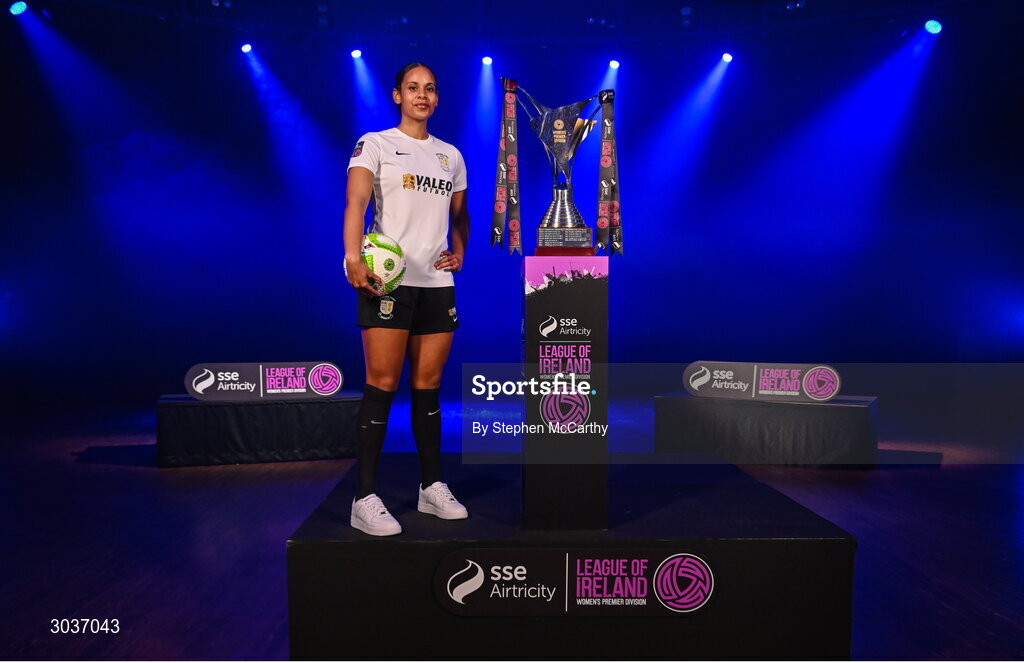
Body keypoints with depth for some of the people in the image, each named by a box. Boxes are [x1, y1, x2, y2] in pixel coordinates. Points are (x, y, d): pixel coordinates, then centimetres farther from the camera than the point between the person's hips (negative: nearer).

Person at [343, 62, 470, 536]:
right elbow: (355, 201, -14)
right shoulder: (374, 144, 2)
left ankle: (432, 487, 19)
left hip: (437, 282, 5)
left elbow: (459, 215, 27)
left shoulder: (450, 155, 18)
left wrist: (459, 251, 6)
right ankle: (364, 500, -2)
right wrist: (353, 257, -30)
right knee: (382, 383, -8)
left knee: (428, 384, 9)